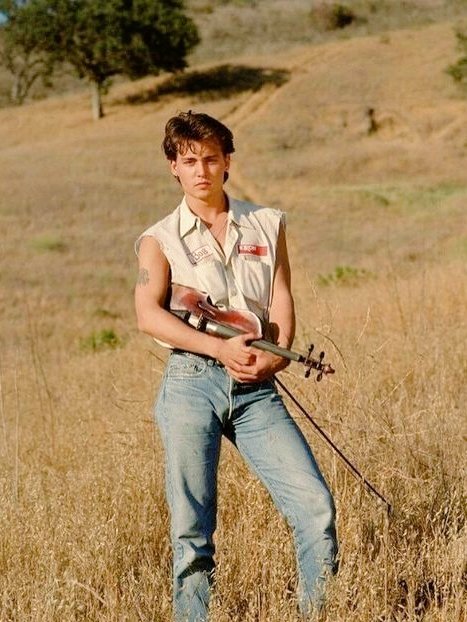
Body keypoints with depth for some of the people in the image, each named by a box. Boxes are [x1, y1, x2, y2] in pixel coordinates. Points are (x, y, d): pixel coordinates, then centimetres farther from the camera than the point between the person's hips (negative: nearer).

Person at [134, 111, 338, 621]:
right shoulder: (160, 240, 7)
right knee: (191, 526, -1)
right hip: (191, 382, -2)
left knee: (315, 505, -9)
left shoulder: (267, 225, 15)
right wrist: (220, 348, -19)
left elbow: (281, 302, 9)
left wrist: (275, 357, -11)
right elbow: (149, 315, -7)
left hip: (256, 388, 2)